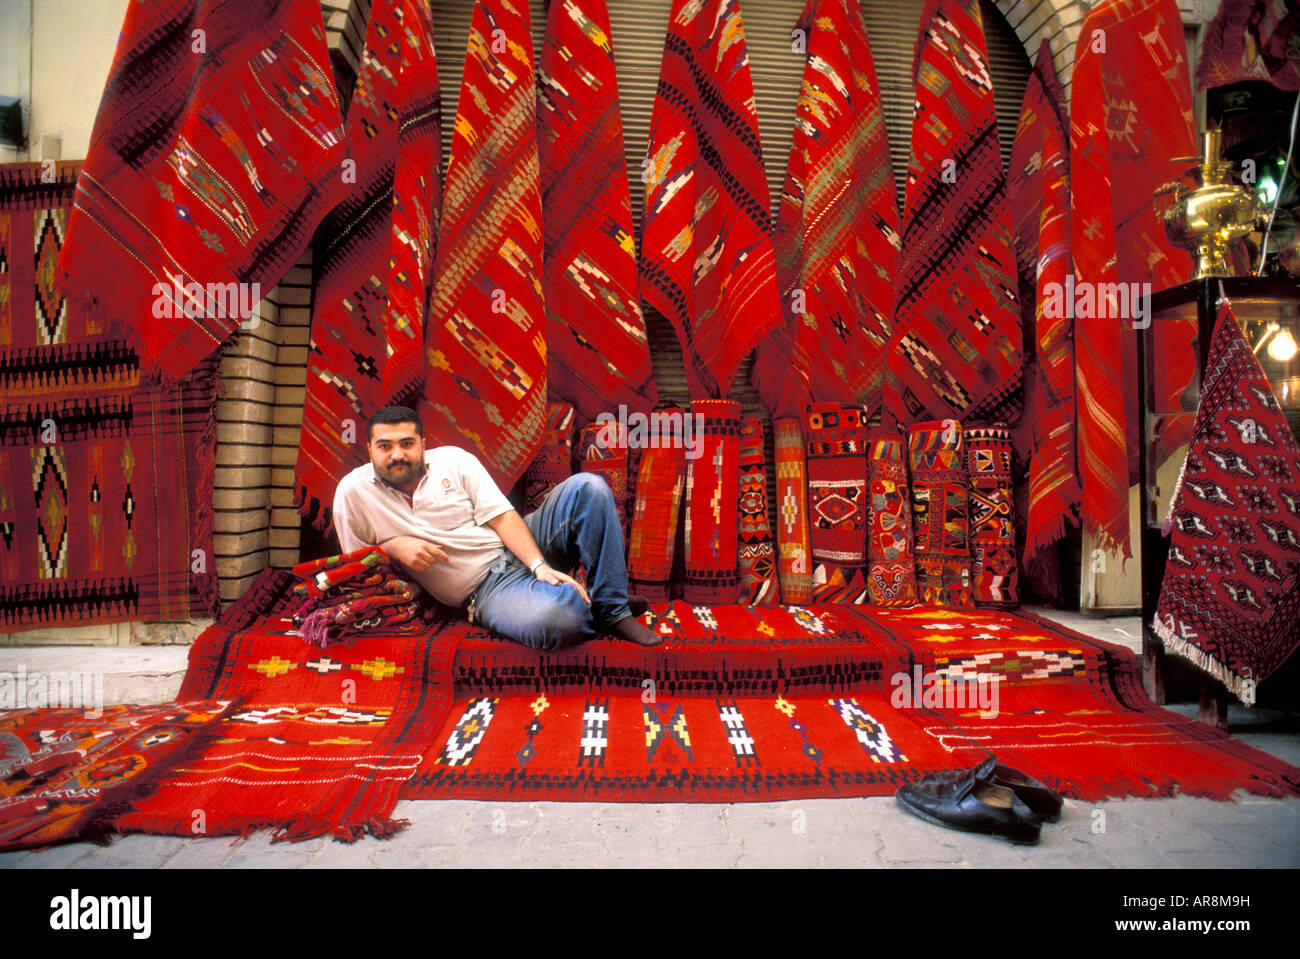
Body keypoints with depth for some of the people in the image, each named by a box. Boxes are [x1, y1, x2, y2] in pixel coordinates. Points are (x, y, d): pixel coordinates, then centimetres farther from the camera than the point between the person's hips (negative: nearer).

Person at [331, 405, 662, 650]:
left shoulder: (453, 459, 2)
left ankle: (613, 609, -14)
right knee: (555, 618, -39)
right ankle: (591, 609, 0)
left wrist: (540, 565, -19)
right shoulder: (353, 492, -1)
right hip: (486, 590, -4)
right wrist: (392, 546, -14)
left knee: (587, 488, -21)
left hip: (518, 547, 4)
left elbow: (501, 517, -4)